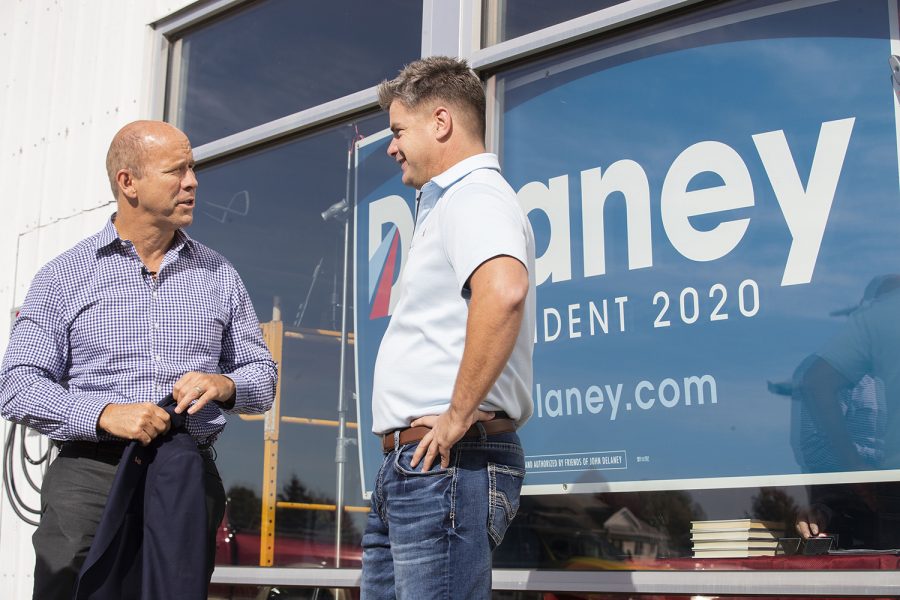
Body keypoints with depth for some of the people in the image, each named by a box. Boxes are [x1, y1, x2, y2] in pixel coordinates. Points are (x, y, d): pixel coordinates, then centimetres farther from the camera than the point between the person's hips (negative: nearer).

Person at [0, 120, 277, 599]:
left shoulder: (219, 275, 14)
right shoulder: (64, 276, 6)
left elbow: (262, 377, 17)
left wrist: (224, 385, -6)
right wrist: (106, 414, -16)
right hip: (90, 475, -2)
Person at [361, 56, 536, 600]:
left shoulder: (474, 196, -10)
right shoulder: (449, 203, 23)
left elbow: (504, 291, -32)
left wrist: (459, 415, -26)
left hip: (447, 462, -11)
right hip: (408, 468, 11)